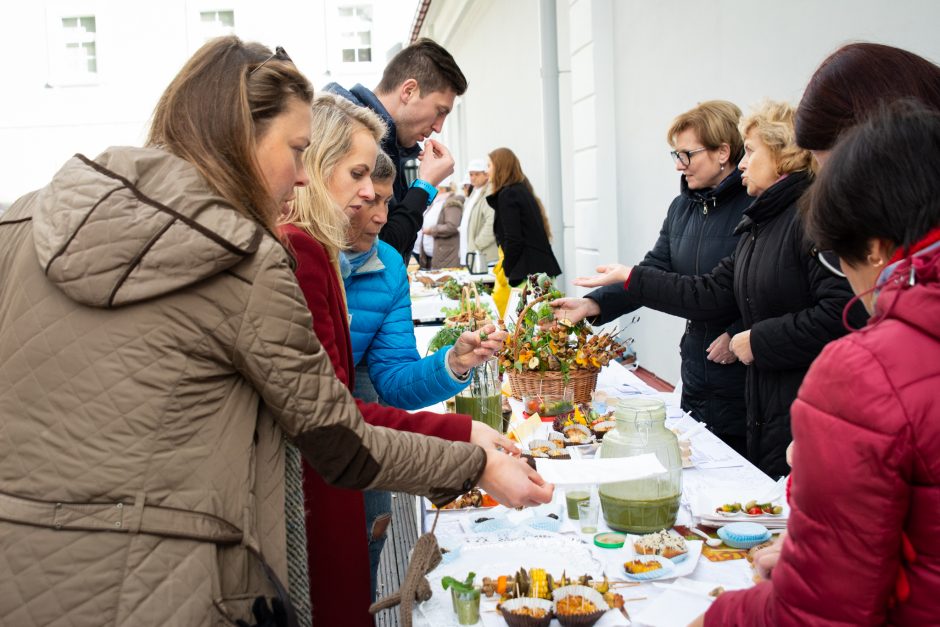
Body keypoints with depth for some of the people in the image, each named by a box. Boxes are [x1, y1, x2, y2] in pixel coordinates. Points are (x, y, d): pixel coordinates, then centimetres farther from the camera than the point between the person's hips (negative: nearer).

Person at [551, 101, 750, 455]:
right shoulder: (682, 207, 11)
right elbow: (654, 271, 6)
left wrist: (738, 336, -20)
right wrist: (592, 305, -4)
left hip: (745, 369, -7)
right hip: (696, 364, 7)